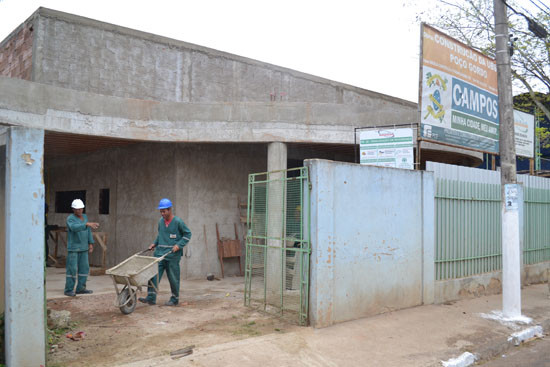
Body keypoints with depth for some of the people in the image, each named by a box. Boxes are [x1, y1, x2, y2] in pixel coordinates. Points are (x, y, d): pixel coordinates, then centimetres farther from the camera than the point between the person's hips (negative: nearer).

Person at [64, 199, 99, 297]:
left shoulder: (84, 217, 9)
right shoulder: (70, 219, -12)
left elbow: (88, 231, 13)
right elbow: (74, 227, -33)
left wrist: (91, 243, 7)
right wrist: (87, 224, -44)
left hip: (83, 248, 7)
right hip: (73, 248, -7)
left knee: (84, 268, 6)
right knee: (72, 269, -4)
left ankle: (80, 288, 14)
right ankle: (69, 290, 4)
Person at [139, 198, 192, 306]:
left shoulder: (178, 221, -8)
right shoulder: (161, 221, 9)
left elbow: (187, 234, -2)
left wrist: (179, 245, -12)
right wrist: (155, 243, 11)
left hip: (172, 255, -5)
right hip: (160, 253, 5)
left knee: (173, 277, 2)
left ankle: (175, 299, 16)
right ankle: (151, 298, -1)